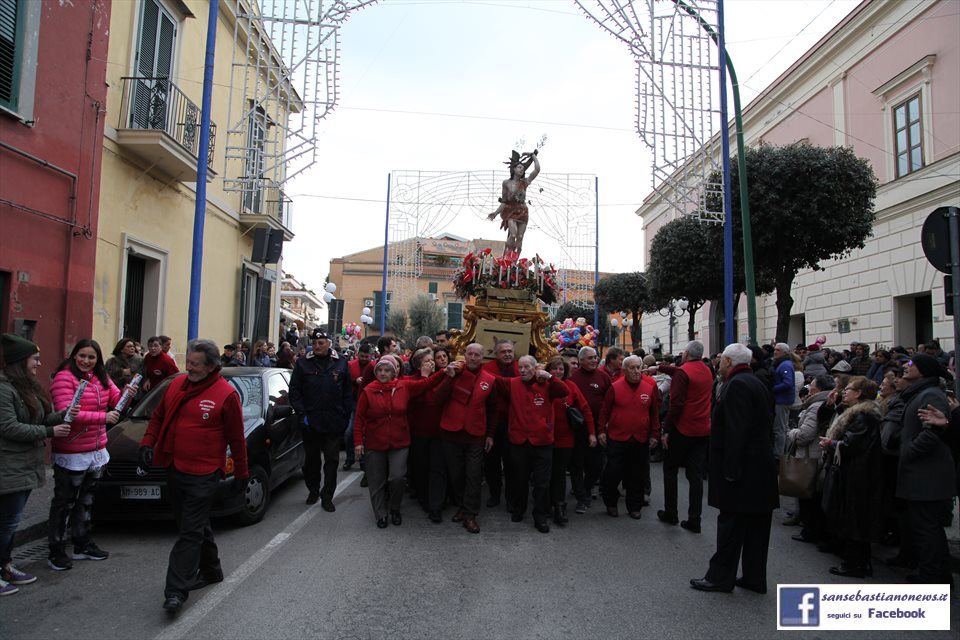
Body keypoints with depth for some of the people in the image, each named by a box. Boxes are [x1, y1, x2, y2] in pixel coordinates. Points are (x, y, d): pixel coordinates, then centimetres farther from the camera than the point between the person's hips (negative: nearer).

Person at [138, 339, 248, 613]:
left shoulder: (226, 394, -13)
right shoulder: (176, 384, 6)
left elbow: (236, 438, -7)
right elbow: (158, 417, 17)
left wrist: (241, 473, -2)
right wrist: (148, 444, 3)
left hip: (203, 476, -7)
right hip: (175, 469, 7)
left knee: (191, 532, -4)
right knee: (197, 526, 19)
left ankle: (177, 590, 2)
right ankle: (210, 570, 35)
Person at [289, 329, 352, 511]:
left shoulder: (341, 363, 2)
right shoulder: (303, 363, 0)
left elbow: (348, 392, 5)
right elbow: (294, 391, 1)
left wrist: (345, 415, 0)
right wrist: (302, 414, -7)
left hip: (334, 423, 0)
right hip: (311, 422, 0)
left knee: (332, 460, 4)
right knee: (311, 459, 14)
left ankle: (327, 496, 13)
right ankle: (313, 490, 32)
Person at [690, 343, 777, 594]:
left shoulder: (736, 385, -16)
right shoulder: (758, 384, 16)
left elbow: (736, 432, -23)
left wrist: (730, 470, -21)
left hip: (743, 469, -10)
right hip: (762, 468, 10)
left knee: (731, 524, -1)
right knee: (756, 524, 13)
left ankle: (720, 576, 7)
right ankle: (754, 578, 22)